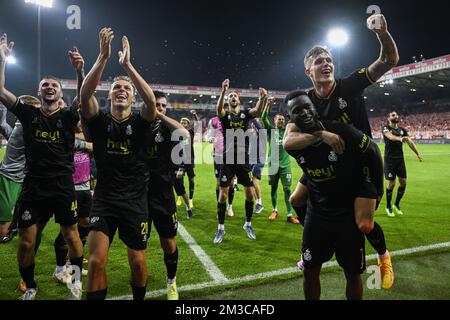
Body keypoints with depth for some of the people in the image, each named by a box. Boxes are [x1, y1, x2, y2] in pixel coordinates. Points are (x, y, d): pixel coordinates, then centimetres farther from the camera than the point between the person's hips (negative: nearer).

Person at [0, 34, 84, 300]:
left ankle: (76, 281, 31)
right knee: (26, 242, 6)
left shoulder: (68, 116, 0)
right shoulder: (28, 114, 4)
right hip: (33, 187, 2)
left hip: (63, 186, -1)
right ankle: (30, 287, 29)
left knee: (72, 236, 8)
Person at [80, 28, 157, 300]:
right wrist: (104, 57, -24)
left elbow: (152, 101, -22)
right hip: (104, 199, 0)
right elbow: (85, 94, -18)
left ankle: (139, 298, 35)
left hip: (136, 200, 0)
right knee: (96, 260, -7)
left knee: (138, 262, 9)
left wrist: (127, 64, -23)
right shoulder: (99, 121, 0)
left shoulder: (139, 123, -2)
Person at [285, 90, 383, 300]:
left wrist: (377, 189, 3)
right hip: (317, 215, 2)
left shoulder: (342, 132, -22)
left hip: (349, 215, -2)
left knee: (353, 273, 12)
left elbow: (373, 152, -5)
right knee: (310, 270, 10)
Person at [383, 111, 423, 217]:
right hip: (389, 159, -5)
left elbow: (410, 142, 4)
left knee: (403, 182, 3)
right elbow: (390, 136, -26)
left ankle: (396, 205, 23)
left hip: (400, 159, 5)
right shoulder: (386, 128, -4)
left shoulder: (402, 130, 12)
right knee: (391, 183, -4)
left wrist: (418, 153, -9)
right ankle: (388, 207, 15)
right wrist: (400, 138, -47)